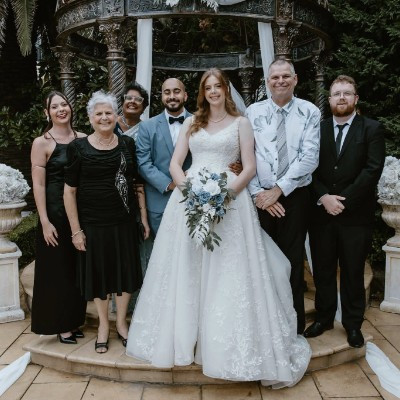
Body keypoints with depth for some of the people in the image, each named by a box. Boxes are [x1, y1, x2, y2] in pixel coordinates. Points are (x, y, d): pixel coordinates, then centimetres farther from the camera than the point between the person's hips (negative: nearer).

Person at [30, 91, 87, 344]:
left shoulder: (83, 139, 6)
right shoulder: (42, 143, -6)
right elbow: (38, 185, -9)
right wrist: (45, 222, -13)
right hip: (55, 212, -4)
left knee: (78, 268, 13)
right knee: (57, 269, 5)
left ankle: (74, 320, 30)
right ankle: (61, 325, 20)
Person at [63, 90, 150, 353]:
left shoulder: (128, 144, 2)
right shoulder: (78, 148, -5)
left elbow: (138, 182, 7)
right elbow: (69, 191, -4)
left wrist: (144, 217, 3)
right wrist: (76, 230, -6)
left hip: (125, 221, 2)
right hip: (92, 223, -2)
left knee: (126, 272, 12)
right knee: (98, 273, 11)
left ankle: (121, 322, 35)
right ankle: (103, 324, 34)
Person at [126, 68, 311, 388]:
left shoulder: (240, 123, 9)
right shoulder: (192, 123, 17)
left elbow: (250, 168, 0)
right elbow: (175, 164, 9)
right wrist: (189, 188, -10)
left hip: (228, 199, -3)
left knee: (227, 275, -4)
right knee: (186, 272, 4)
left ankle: (227, 345, 9)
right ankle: (186, 337, 18)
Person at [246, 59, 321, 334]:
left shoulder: (309, 112, -1)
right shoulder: (253, 112, 3)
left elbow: (310, 157, -10)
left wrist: (278, 189, -14)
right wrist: (259, 193, -10)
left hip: (294, 197, -1)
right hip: (260, 198, 1)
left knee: (293, 262, 8)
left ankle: (294, 327, 24)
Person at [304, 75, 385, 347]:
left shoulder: (372, 129, 0)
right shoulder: (318, 129, 7)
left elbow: (373, 170, -9)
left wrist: (343, 200, -15)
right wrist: (323, 197, -13)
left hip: (356, 215, -2)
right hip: (321, 213, 2)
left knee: (353, 273, 10)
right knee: (323, 271, 12)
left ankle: (353, 324, 25)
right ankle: (324, 317, 29)